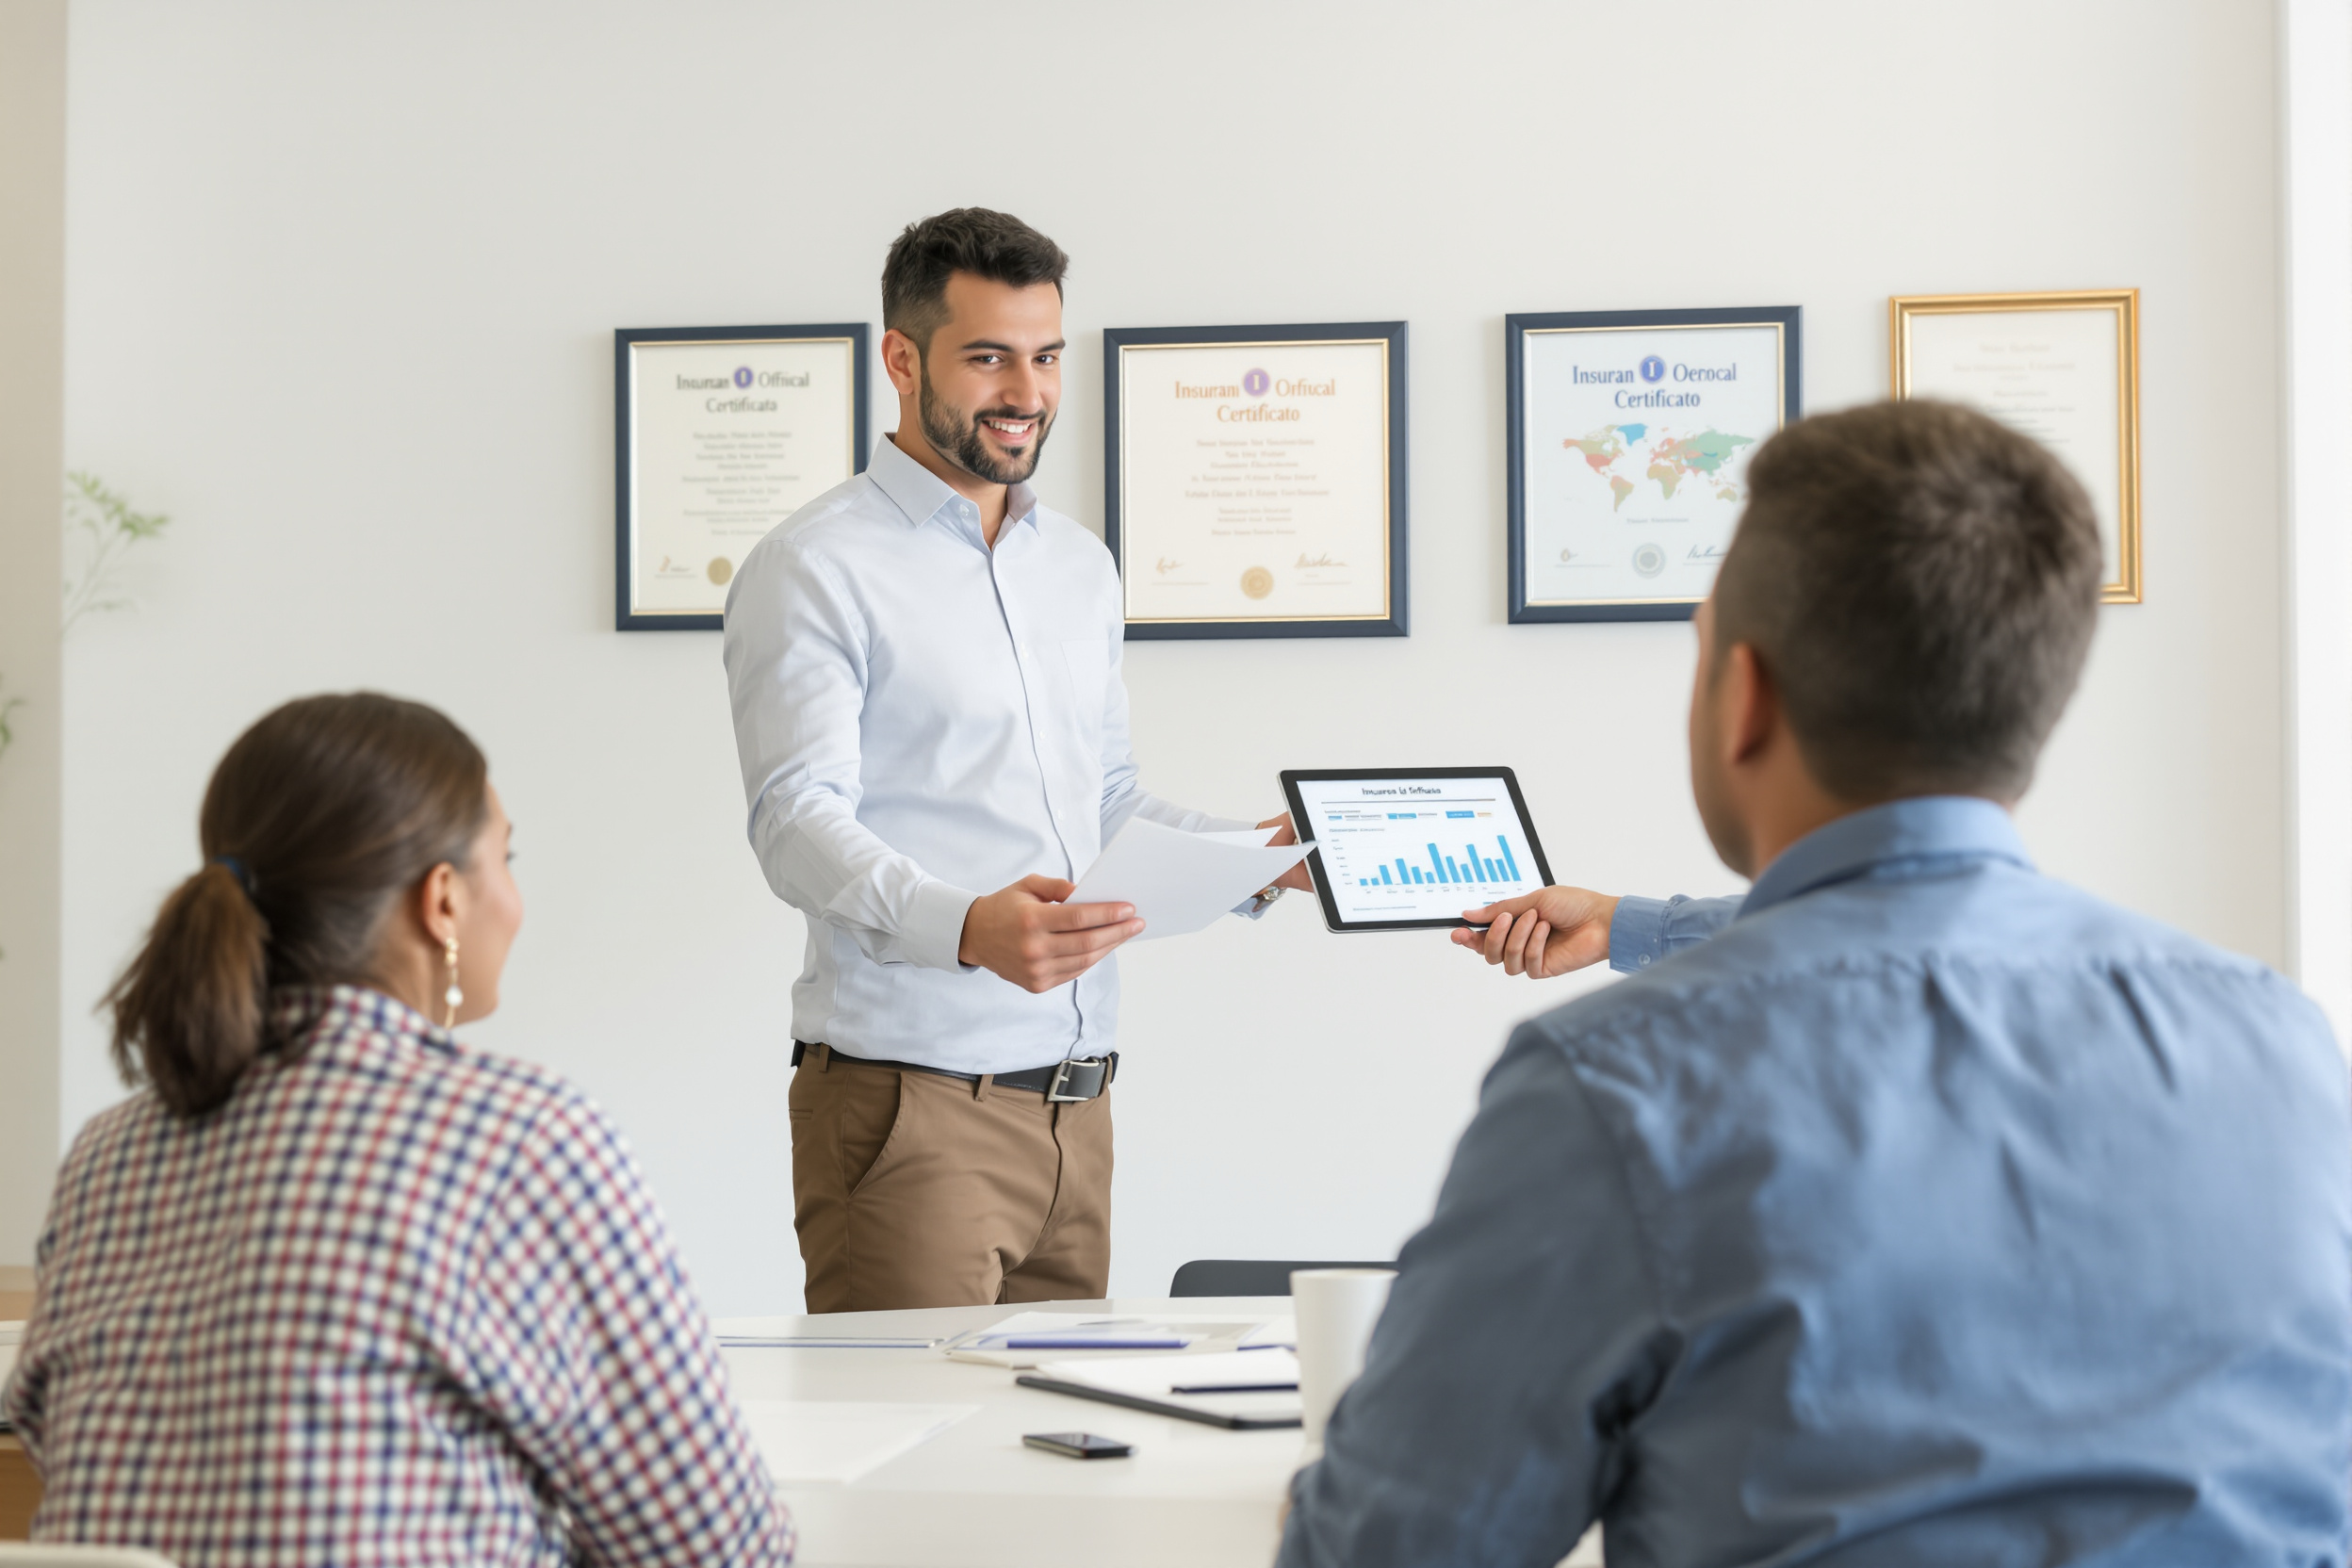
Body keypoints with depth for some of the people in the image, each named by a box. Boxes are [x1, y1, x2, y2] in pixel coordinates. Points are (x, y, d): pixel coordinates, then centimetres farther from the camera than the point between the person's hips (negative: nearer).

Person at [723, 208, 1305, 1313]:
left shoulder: (1081, 569, 18)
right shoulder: (814, 570, -6)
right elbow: (799, 823, -16)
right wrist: (965, 927, -33)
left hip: (1077, 1100, 7)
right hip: (909, 1101, -7)